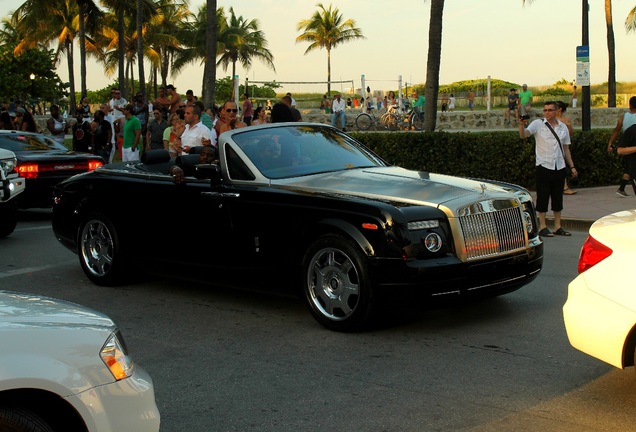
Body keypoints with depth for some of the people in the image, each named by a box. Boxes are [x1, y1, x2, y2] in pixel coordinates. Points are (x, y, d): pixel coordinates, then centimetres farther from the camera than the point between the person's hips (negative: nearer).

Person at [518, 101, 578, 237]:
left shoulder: (563, 127, 12)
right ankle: (542, 227, 5)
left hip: (559, 167, 4)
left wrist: (572, 166, 13)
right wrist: (522, 124, -36)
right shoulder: (538, 124, -1)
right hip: (543, 166, -4)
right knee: (543, 196, -1)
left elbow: (566, 149, 17)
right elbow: (523, 135, -16)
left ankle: (558, 227, 16)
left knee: (558, 197, 9)